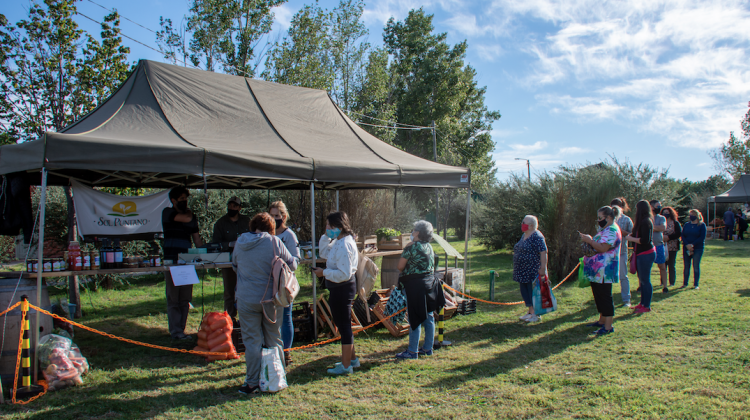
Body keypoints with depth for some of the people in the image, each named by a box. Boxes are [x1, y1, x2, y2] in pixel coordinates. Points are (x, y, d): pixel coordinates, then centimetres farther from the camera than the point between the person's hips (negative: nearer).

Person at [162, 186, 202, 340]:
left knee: (185, 299, 5)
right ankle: (176, 332, -1)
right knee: (173, 299, -4)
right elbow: (186, 219, -14)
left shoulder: (191, 216, 18)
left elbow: (197, 239, 16)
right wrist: (188, 212, 8)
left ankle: (181, 330, 12)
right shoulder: (167, 212, 2)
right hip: (172, 261, -5)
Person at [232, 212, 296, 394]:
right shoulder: (274, 242, -8)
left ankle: (252, 383, 9)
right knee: (274, 340, 13)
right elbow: (292, 265, -1)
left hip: (246, 300, 0)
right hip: (271, 298, 0)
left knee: (252, 342, 6)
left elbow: (234, 266, 16)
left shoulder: (240, 243, -1)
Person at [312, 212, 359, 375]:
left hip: (342, 289, -11)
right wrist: (326, 236, 9)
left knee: (344, 326, 0)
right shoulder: (339, 242, 8)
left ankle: (346, 366, 12)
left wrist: (324, 272, -17)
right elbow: (325, 253, 21)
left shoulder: (344, 245, -23)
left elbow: (344, 274, -27)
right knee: (343, 325, 21)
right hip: (340, 288, 11)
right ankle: (352, 358, 34)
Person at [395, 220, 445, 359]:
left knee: (415, 318, -3)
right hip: (430, 283, 8)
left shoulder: (412, 247, -13)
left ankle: (412, 351, 1)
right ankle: (428, 348, 20)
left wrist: (406, 248, 5)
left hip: (415, 285, -8)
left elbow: (400, 266, -11)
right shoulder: (429, 247, 9)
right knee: (428, 317, 11)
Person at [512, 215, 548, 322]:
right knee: (525, 292, 13)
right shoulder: (524, 236, 14)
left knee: (533, 292, -2)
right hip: (523, 272, 9)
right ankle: (530, 312, 24)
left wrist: (543, 268, -24)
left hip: (533, 272, -9)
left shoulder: (537, 236, -15)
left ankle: (536, 314, 8)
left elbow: (543, 252, -21)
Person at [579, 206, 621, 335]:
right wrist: (589, 240, 9)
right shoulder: (605, 229, 20)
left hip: (604, 272, -11)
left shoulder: (612, 230, -14)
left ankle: (608, 326, -3)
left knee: (605, 297, -7)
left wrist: (590, 241, -15)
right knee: (599, 297, 16)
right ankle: (602, 321, 26)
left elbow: (603, 248, -24)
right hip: (597, 271, 11)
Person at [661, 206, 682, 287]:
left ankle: (672, 282, 6)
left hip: (672, 247, -3)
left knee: (671, 265, 0)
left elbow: (679, 233, -8)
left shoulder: (675, 223, 2)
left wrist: (668, 237, -16)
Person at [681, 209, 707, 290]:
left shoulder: (702, 225, -1)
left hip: (698, 248, -3)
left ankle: (696, 284, 5)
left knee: (696, 266, -1)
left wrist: (692, 244, -15)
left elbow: (702, 238, -8)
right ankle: (685, 283, 12)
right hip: (686, 248, 3)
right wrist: (687, 245, -12)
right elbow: (683, 236, 4)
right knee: (686, 266, 5)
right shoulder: (686, 225, 11)